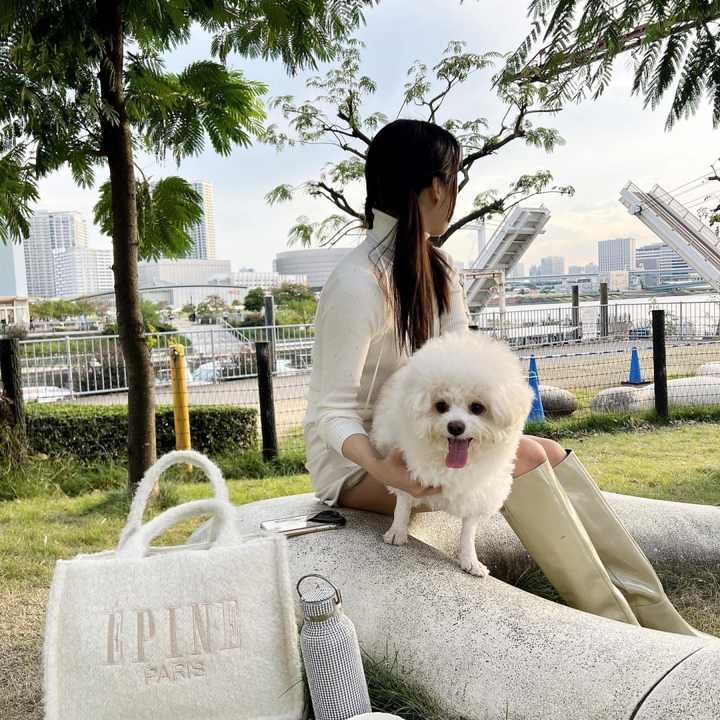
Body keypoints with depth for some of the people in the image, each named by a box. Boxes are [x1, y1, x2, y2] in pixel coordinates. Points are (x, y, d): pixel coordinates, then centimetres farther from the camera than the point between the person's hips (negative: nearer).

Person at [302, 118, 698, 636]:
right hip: (354, 464, -7)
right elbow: (332, 412, -22)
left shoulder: (436, 269, 5)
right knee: (517, 456, -24)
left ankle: (659, 621, -13)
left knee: (551, 454, -12)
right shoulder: (358, 284, -21)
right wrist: (383, 468, -40)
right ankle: (616, 626, -16)